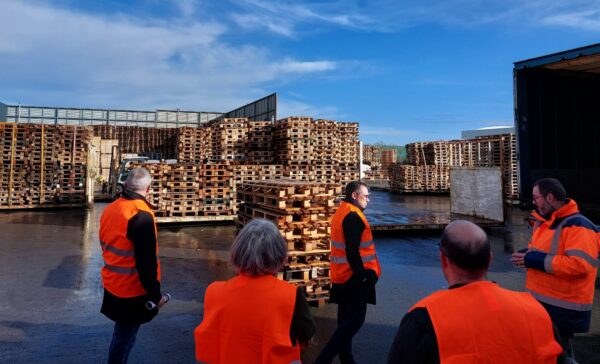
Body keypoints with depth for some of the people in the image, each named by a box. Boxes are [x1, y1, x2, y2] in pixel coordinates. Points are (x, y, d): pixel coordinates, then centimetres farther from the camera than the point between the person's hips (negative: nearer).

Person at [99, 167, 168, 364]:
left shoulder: (110, 209, 4)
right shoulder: (141, 215, -24)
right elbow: (146, 262, -24)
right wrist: (155, 294, -16)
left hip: (113, 285, 8)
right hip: (132, 290, -8)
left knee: (122, 333, 22)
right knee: (125, 336, 7)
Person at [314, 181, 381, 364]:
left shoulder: (341, 212, 13)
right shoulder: (353, 216, -18)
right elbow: (352, 251, -25)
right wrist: (362, 275, -20)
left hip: (342, 276, 10)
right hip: (354, 276, -10)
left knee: (346, 319, 15)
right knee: (355, 319, -4)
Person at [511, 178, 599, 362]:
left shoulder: (578, 226, -20)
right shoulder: (543, 221, 9)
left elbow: (578, 264, -31)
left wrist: (535, 260, -28)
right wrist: (526, 255, 0)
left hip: (564, 307, -9)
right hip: (540, 300, 9)